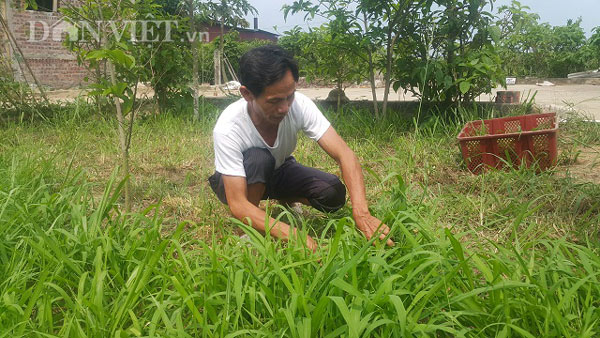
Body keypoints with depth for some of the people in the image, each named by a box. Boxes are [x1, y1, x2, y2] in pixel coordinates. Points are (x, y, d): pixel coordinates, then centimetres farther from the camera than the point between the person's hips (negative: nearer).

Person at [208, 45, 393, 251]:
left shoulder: (300, 105, -28)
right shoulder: (228, 127, -36)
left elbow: (344, 154, -32)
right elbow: (238, 205, -38)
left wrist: (362, 213, -46)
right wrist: (290, 234, -51)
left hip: (278, 171, 4)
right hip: (238, 181, -3)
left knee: (333, 192, -22)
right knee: (258, 158, -37)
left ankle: (284, 201, 10)